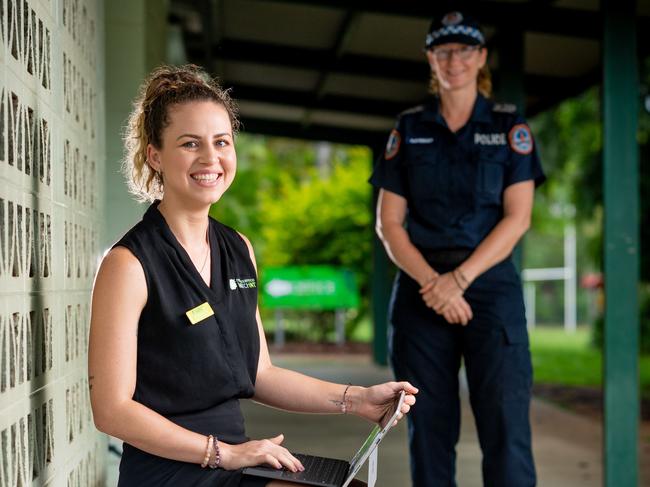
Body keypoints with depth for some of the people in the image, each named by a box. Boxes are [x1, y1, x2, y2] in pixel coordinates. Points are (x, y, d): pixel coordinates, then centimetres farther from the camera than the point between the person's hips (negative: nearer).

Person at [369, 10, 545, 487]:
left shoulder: (510, 126, 6)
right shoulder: (409, 129, 10)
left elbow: (517, 217, -3)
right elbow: (389, 223, 4)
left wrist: (460, 278, -14)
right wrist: (431, 281, -11)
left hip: (491, 287, -2)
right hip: (421, 288, 2)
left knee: (506, 427, -9)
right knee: (429, 429, 3)